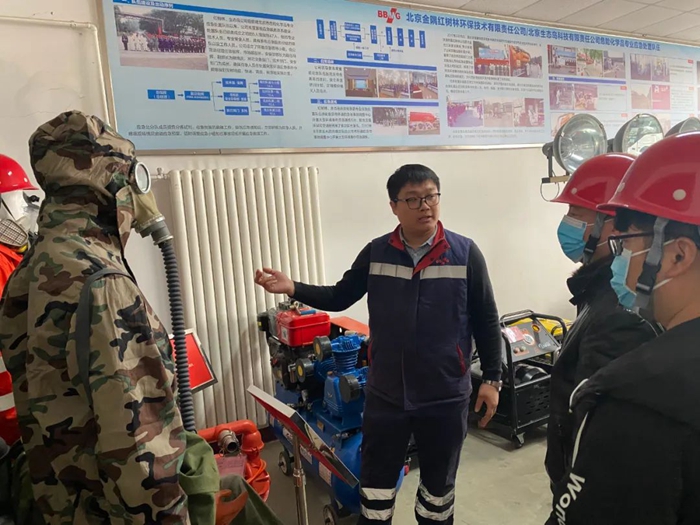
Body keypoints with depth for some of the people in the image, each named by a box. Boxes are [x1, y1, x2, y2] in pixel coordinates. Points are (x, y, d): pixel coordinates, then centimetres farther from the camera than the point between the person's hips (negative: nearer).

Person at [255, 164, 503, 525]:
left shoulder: (465, 254, -8)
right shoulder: (375, 253, -2)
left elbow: (486, 321, -2)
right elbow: (339, 298, 2)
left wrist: (492, 378, -2)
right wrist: (292, 288, -13)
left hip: (446, 395, -1)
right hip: (385, 393, 2)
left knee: (439, 482, 19)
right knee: (376, 480, 16)